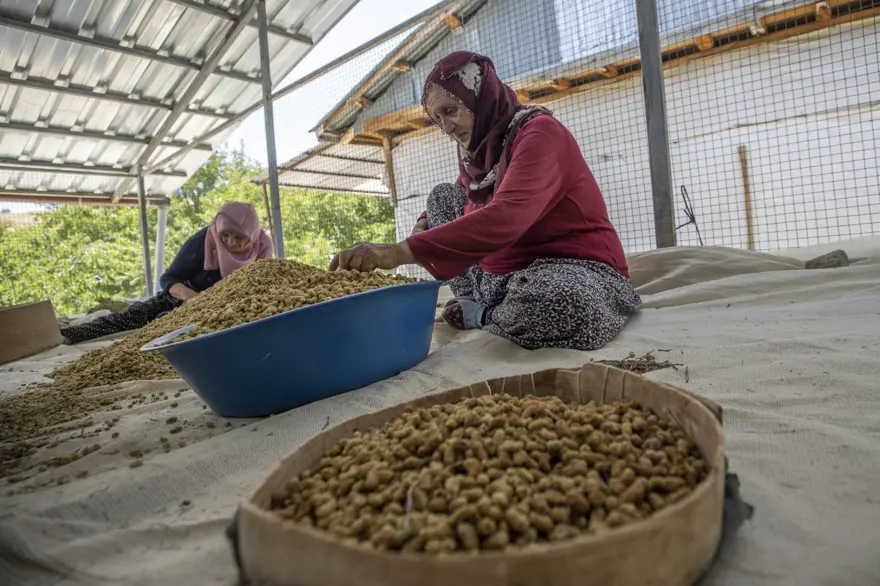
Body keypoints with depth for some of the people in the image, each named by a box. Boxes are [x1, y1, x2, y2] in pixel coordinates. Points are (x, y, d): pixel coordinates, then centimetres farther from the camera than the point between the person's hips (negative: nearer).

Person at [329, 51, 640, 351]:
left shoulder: (540, 133, -17)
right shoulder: (480, 148, 8)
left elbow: (505, 218, -35)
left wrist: (403, 251, -41)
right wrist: (424, 227, -2)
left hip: (575, 269, -7)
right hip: (508, 274, 7)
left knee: (562, 305, -43)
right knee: (441, 196, 8)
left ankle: (483, 314, -8)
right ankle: (477, 305, -4)